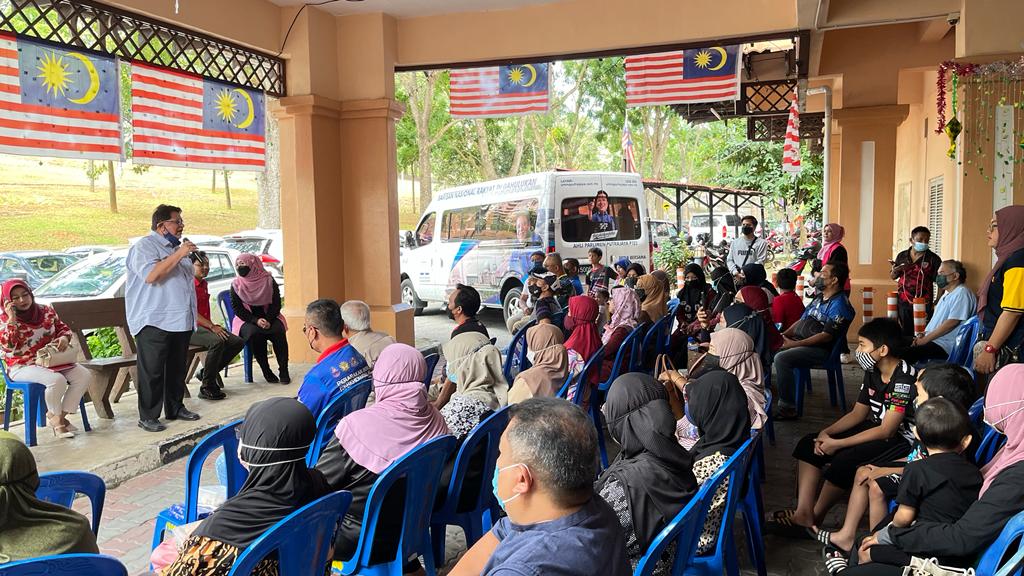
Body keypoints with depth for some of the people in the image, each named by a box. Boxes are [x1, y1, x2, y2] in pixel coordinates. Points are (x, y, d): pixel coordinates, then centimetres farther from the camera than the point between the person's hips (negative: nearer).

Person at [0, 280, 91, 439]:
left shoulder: (46, 310, 7)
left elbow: (62, 327, 16)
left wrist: (64, 338, -7)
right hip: (24, 366, -6)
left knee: (84, 375, -15)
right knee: (57, 380, -34)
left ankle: (60, 416, -5)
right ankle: (54, 416, -3)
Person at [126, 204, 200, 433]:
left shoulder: (177, 247, 20)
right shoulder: (145, 246, -7)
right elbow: (150, 275, -23)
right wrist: (178, 255, -21)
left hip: (181, 320, 8)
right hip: (154, 321, -8)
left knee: (177, 368, 13)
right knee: (152, 371, -4)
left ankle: (175, 408, 24)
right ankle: (148, 416, 1)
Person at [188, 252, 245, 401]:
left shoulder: (204, 283, 19)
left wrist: (213, 325, 5)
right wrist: (212, 327, -22)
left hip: (206, 326, 9)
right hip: (191, 328, -9)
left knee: (238, 342, -8)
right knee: (217, 341, -36)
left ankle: (209, 372, 3)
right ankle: (207, 388, -27)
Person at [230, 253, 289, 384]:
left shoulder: (269, 281, -1)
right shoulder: (236, 285, 0)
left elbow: (276, 304, -2)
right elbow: (237, 309, -4)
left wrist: (268, 320, -19)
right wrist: (256, 320, -19)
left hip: (269, 316, 0)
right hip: (247, 319, 0)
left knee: (279, 331, -30)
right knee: (254, 333, -33)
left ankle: (283, 371, -22)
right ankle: (266, 371, -22)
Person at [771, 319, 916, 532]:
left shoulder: (904, 379, -24)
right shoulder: (873, 371, 4)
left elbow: (886, 430, -26)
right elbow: (858, 413, 9)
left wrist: (837, 444, -23)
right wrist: (827, 433, -9)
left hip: (901, 439, -9)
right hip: (877, 429, 9)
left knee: (844, 461, -31)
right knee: (808, 444, -4)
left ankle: (814, 518, -9)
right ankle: (803, 513, -14)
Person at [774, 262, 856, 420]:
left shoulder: (839, 304, -13)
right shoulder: (819, 299, 17)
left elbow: (826, 336, -20)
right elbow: (802, 320, 22)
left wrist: (794, 344, -20)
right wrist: (784, 335, 5)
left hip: (821, 350, -9)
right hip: (800, 342, 9)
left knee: (781, 358, -30)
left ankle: (788, 408, -22)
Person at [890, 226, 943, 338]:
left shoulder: (933, 259, -3)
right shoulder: (902, 256, 7)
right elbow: (893, 277, 17)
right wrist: (895, 270, -6)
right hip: (903, 303, 3)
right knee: (905, 333, 8)